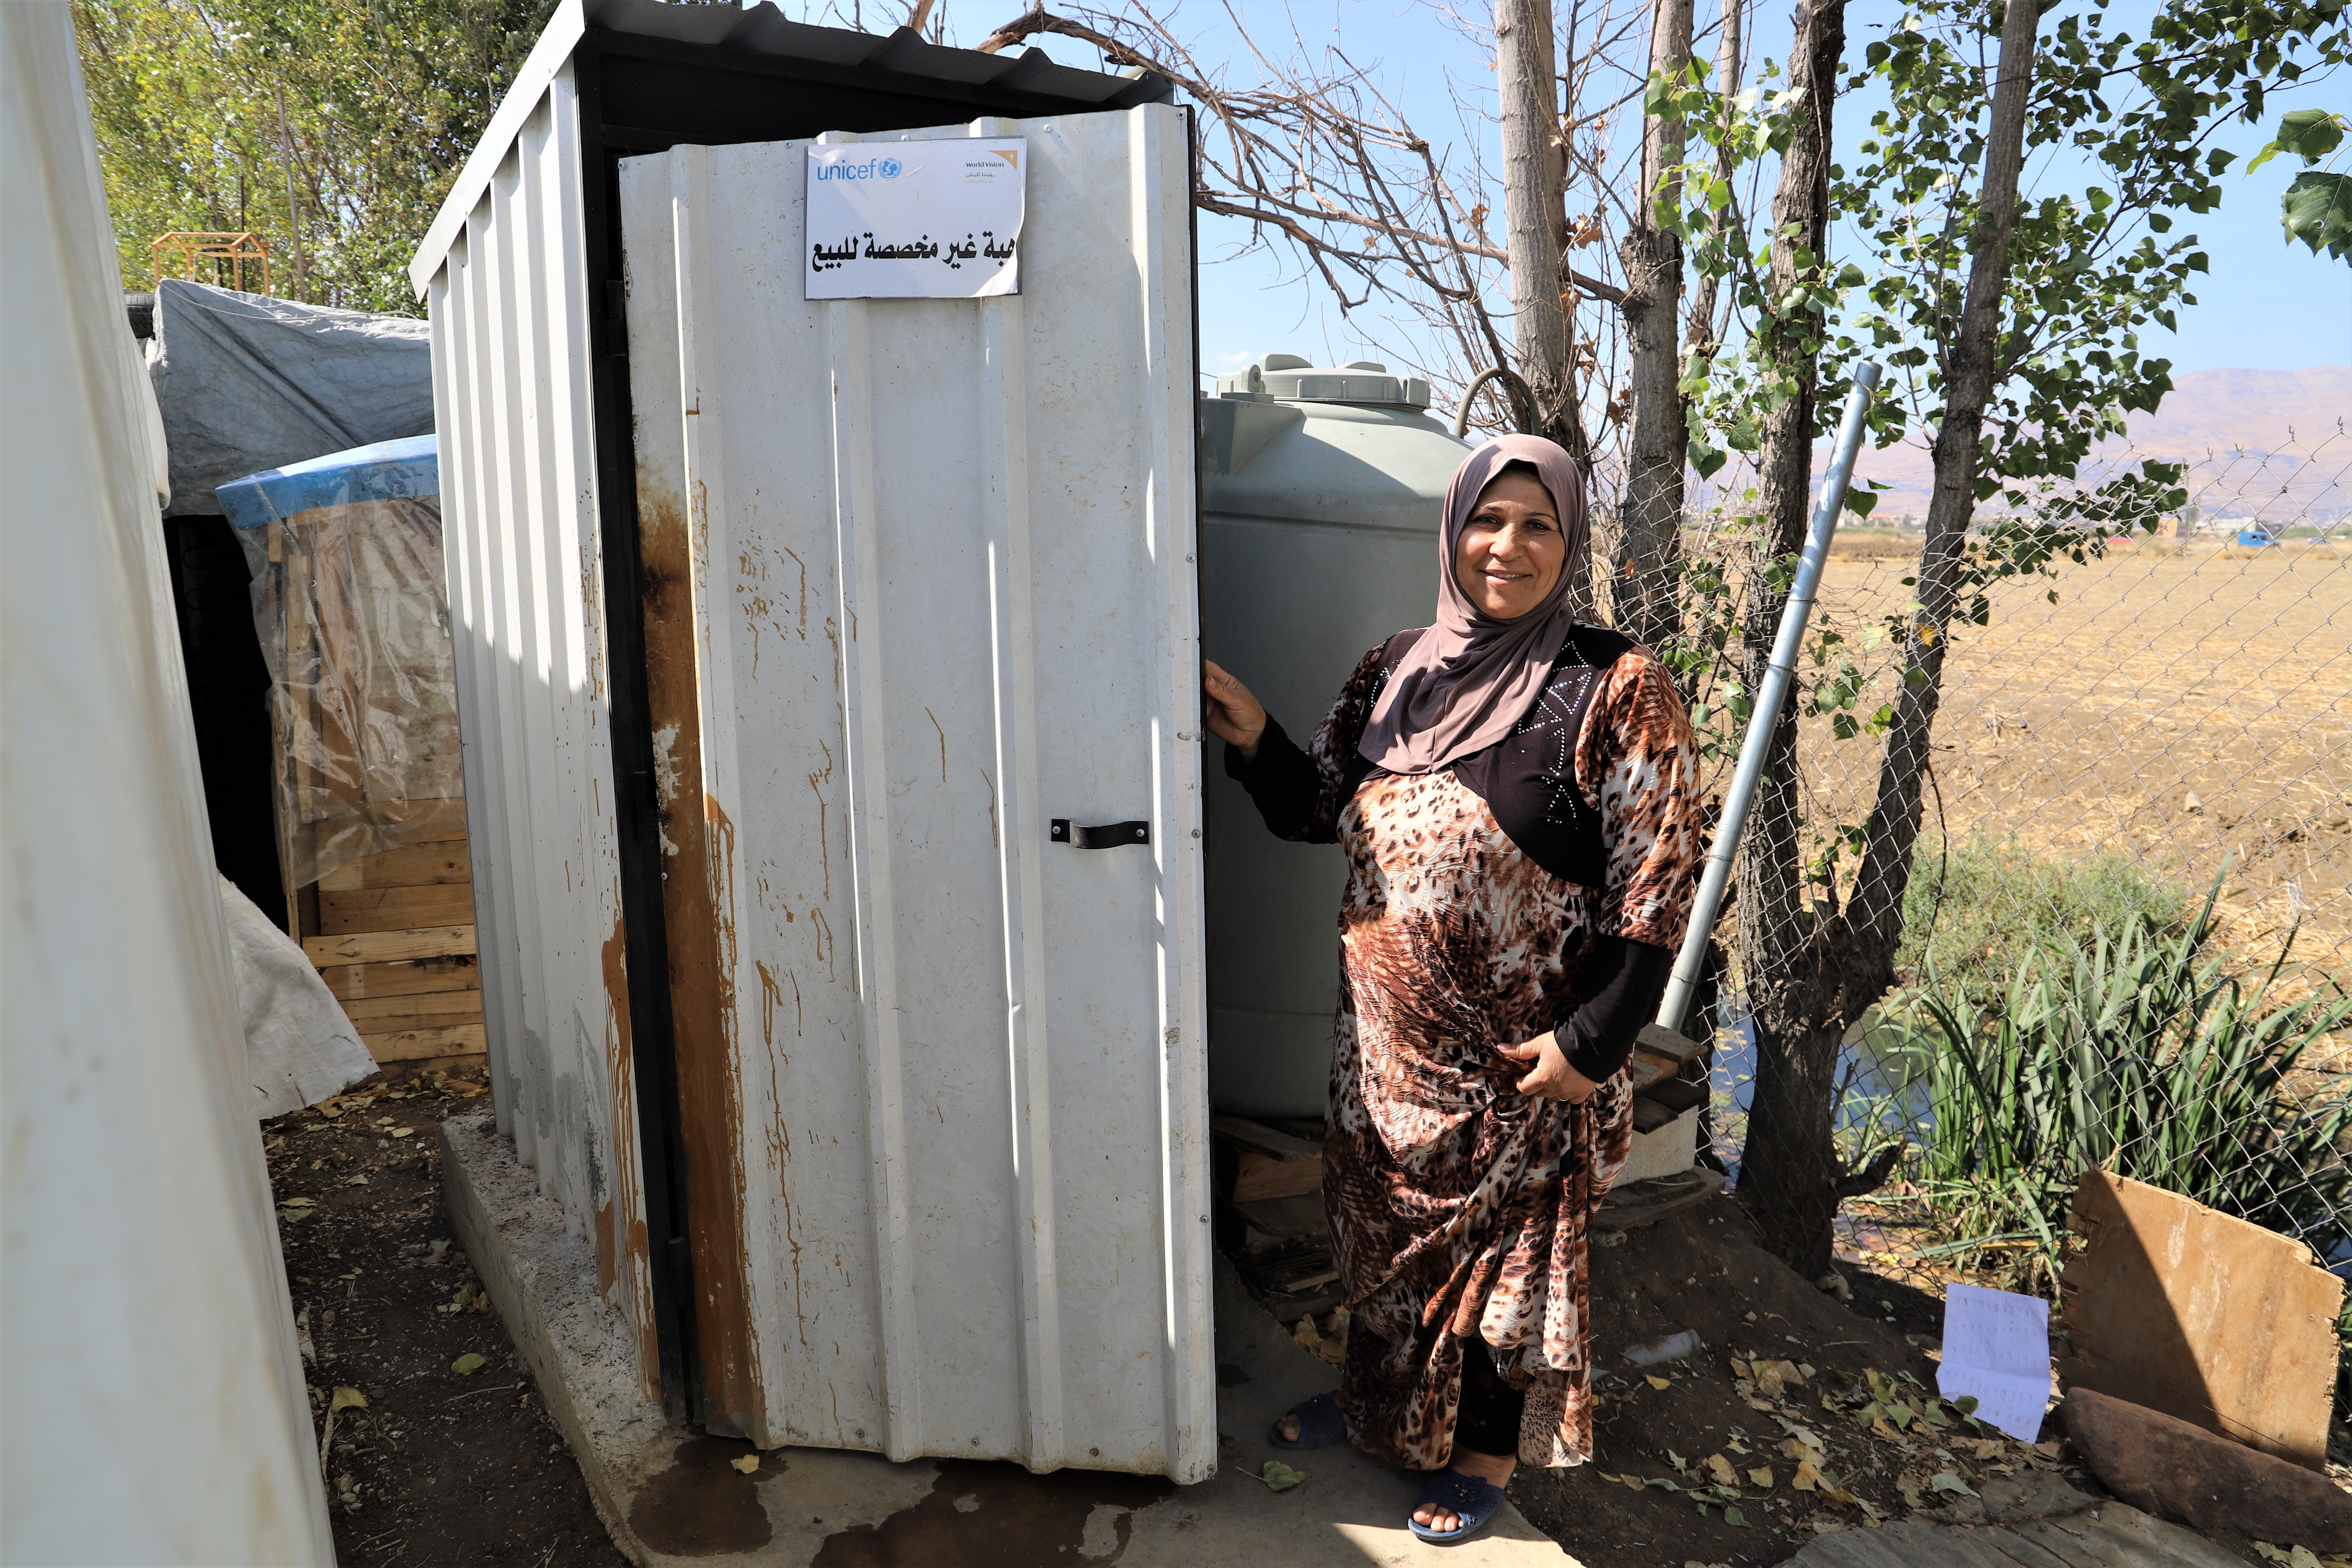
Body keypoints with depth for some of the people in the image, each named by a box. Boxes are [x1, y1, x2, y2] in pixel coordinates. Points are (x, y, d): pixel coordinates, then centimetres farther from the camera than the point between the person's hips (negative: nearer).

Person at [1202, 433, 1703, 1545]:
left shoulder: (1615, 691, -14)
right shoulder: (1396, 669, 2)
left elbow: (1657, 891, -15)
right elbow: (1317, 808, 10)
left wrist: (1589, 1040, -17)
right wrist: (1255, 741, -8)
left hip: (1520, 1056, -5)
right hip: (1383, 1037, 5)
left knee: (1508, 1240, 13)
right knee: (1383, 1223, 22)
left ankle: (1489, 1447, 37)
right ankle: (1378, 1396, 47)